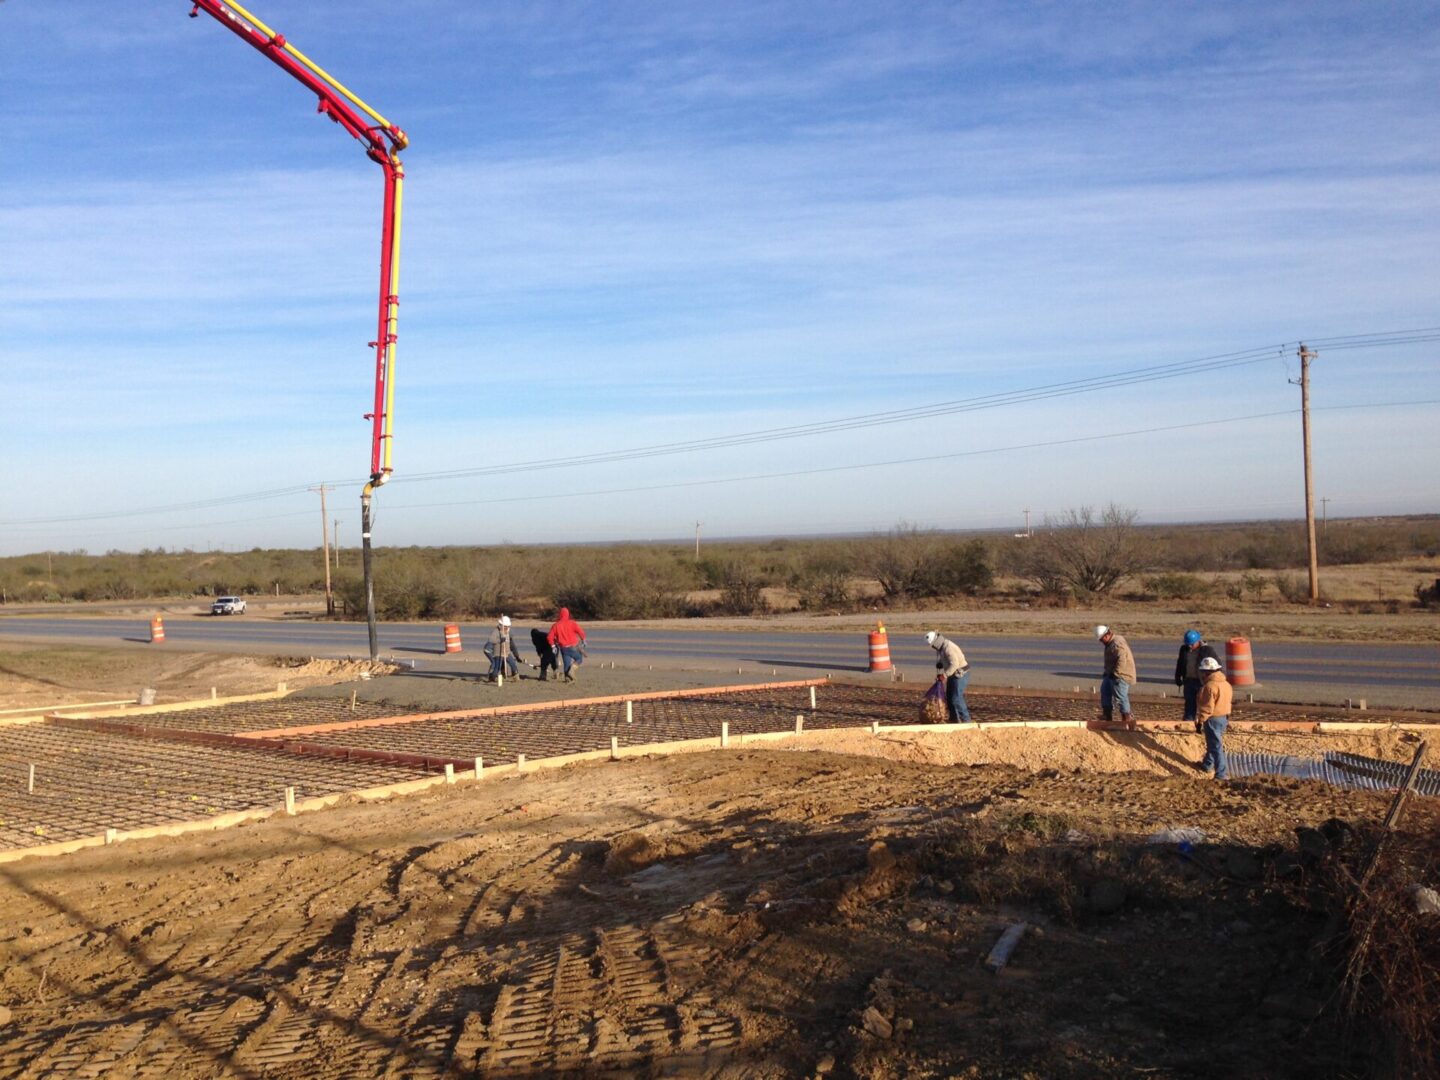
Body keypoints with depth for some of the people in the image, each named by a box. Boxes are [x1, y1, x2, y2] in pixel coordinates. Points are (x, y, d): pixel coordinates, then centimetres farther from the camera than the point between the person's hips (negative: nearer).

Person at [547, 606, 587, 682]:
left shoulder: (555, 625, 1)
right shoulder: (572, 623, -7)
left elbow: (549, 637, -1)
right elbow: (581, 632, -13)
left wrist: (553, 645, 11)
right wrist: (583, 640, 3)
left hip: (563, 648, 3)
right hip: (573, 647, -3)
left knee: (567, 663, 12)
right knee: (579, 659, 15)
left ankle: (568, 678, 5)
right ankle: (571, 670, -7)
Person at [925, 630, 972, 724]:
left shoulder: (948, 647, -25)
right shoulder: (941, 647, 7)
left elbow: (954, 664, -32)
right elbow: (939, 662, 16)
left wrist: (945, 675, -26)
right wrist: (938, 674, 3)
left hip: (961, 673, -10)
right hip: (954, 674, 10)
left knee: (956, 698, -12)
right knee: (949, 697, 11)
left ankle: (966, 720, -7)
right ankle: (955, 720, 18)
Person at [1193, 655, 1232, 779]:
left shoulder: (1210, 686, -22)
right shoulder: (1226, 684, 7)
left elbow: (1207, 707, -23)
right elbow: (1229, 701, 16)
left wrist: (1200, 721, -15)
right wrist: (1227, 718, 25)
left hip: (1213, 719, -10)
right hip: (1224, 718, 10)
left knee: (1216, 746, -5)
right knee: (1213, 743, 25)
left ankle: (1222, 773, -4)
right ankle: (1206, 765, 42)